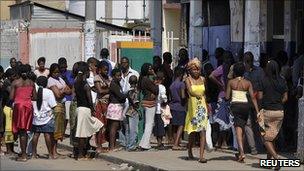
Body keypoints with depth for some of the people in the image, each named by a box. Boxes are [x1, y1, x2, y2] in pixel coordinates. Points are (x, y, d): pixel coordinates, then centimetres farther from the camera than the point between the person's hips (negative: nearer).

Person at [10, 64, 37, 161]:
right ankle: (24, 153, 17)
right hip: (29, 105, 4)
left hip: (18, 105, -4)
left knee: (21, 131, -2)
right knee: (25, 130, 13)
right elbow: (34, 98, 7)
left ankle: (23, 155, -5)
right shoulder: (31, 83, 6)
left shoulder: (15, 83, -5)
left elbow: (11, 97, -8)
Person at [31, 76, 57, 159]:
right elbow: (53, 105, -9)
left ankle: (34, 153, 9)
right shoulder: (48, 92, -8)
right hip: (47, 117, -3)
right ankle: (50, 154, -2)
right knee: (48, 135, -3)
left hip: (36, 117, 3)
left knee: (36, 134, 8)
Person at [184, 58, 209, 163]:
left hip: (202, 107, 2)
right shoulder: (188, 80, -4)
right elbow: (190, 91, -23)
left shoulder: (202, 79, 9)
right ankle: (190, 152, 34)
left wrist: (207, 106, 19)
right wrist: (196, 95, -43)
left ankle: (201, 156, -14)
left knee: (203, 131, -10)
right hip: (193, 107, -2)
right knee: (192, 132, 8)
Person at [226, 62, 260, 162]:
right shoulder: (248, 83, 6)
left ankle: (242, 153, -24)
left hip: (235, 105, -2)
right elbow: (253, 97, -1)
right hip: (245, 105, 3)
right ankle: (240, 152, 23)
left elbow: (227, 97, 1)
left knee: (238, 130, -10)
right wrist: (257, 111, -2)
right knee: (242, 128, 16)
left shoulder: (231, 82, 2)